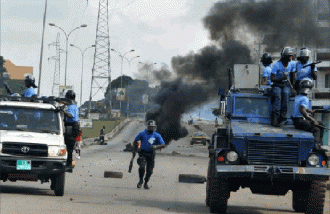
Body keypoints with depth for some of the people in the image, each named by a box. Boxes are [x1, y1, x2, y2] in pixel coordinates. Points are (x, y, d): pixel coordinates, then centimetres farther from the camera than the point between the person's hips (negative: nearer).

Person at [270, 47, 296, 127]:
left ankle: (283, 115, -36)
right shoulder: (277, 65, -10)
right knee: (278, 96, -34)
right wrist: (281, 79, -28)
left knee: (285, 93, -34)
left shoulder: (292, 64, 2)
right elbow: (272, 78, -11)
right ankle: (275, 118, -39)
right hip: (277, 85, -2)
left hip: (286, 85, 2)